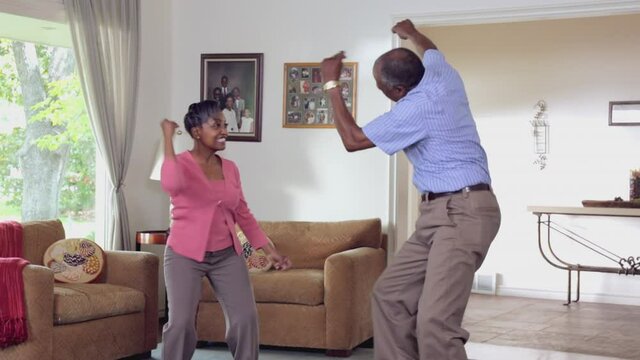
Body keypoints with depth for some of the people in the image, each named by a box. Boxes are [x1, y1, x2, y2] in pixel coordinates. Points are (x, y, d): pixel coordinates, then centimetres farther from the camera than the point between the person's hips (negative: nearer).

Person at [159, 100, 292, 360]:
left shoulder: (230, 168, 7)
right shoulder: (181, 163, -9)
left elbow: (243, 214, 14)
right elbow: (171, 185, -34)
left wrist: (270, 250, 11)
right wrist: (168, 138, -26)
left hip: (227, 255, 5)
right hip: (185, 255, -5)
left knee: (246, 318, -1)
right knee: (181, 323, -10)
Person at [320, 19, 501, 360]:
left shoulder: (416, 108, -19)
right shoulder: (442, 75, 6)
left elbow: (352, 139, -6)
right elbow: (430, 50, 34)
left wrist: (332, 84, 3)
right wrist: (412, 34, 55)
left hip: (463, 214, -10)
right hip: (440, 213, 10)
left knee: (435, 323, -20)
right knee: (389, 295, 11)